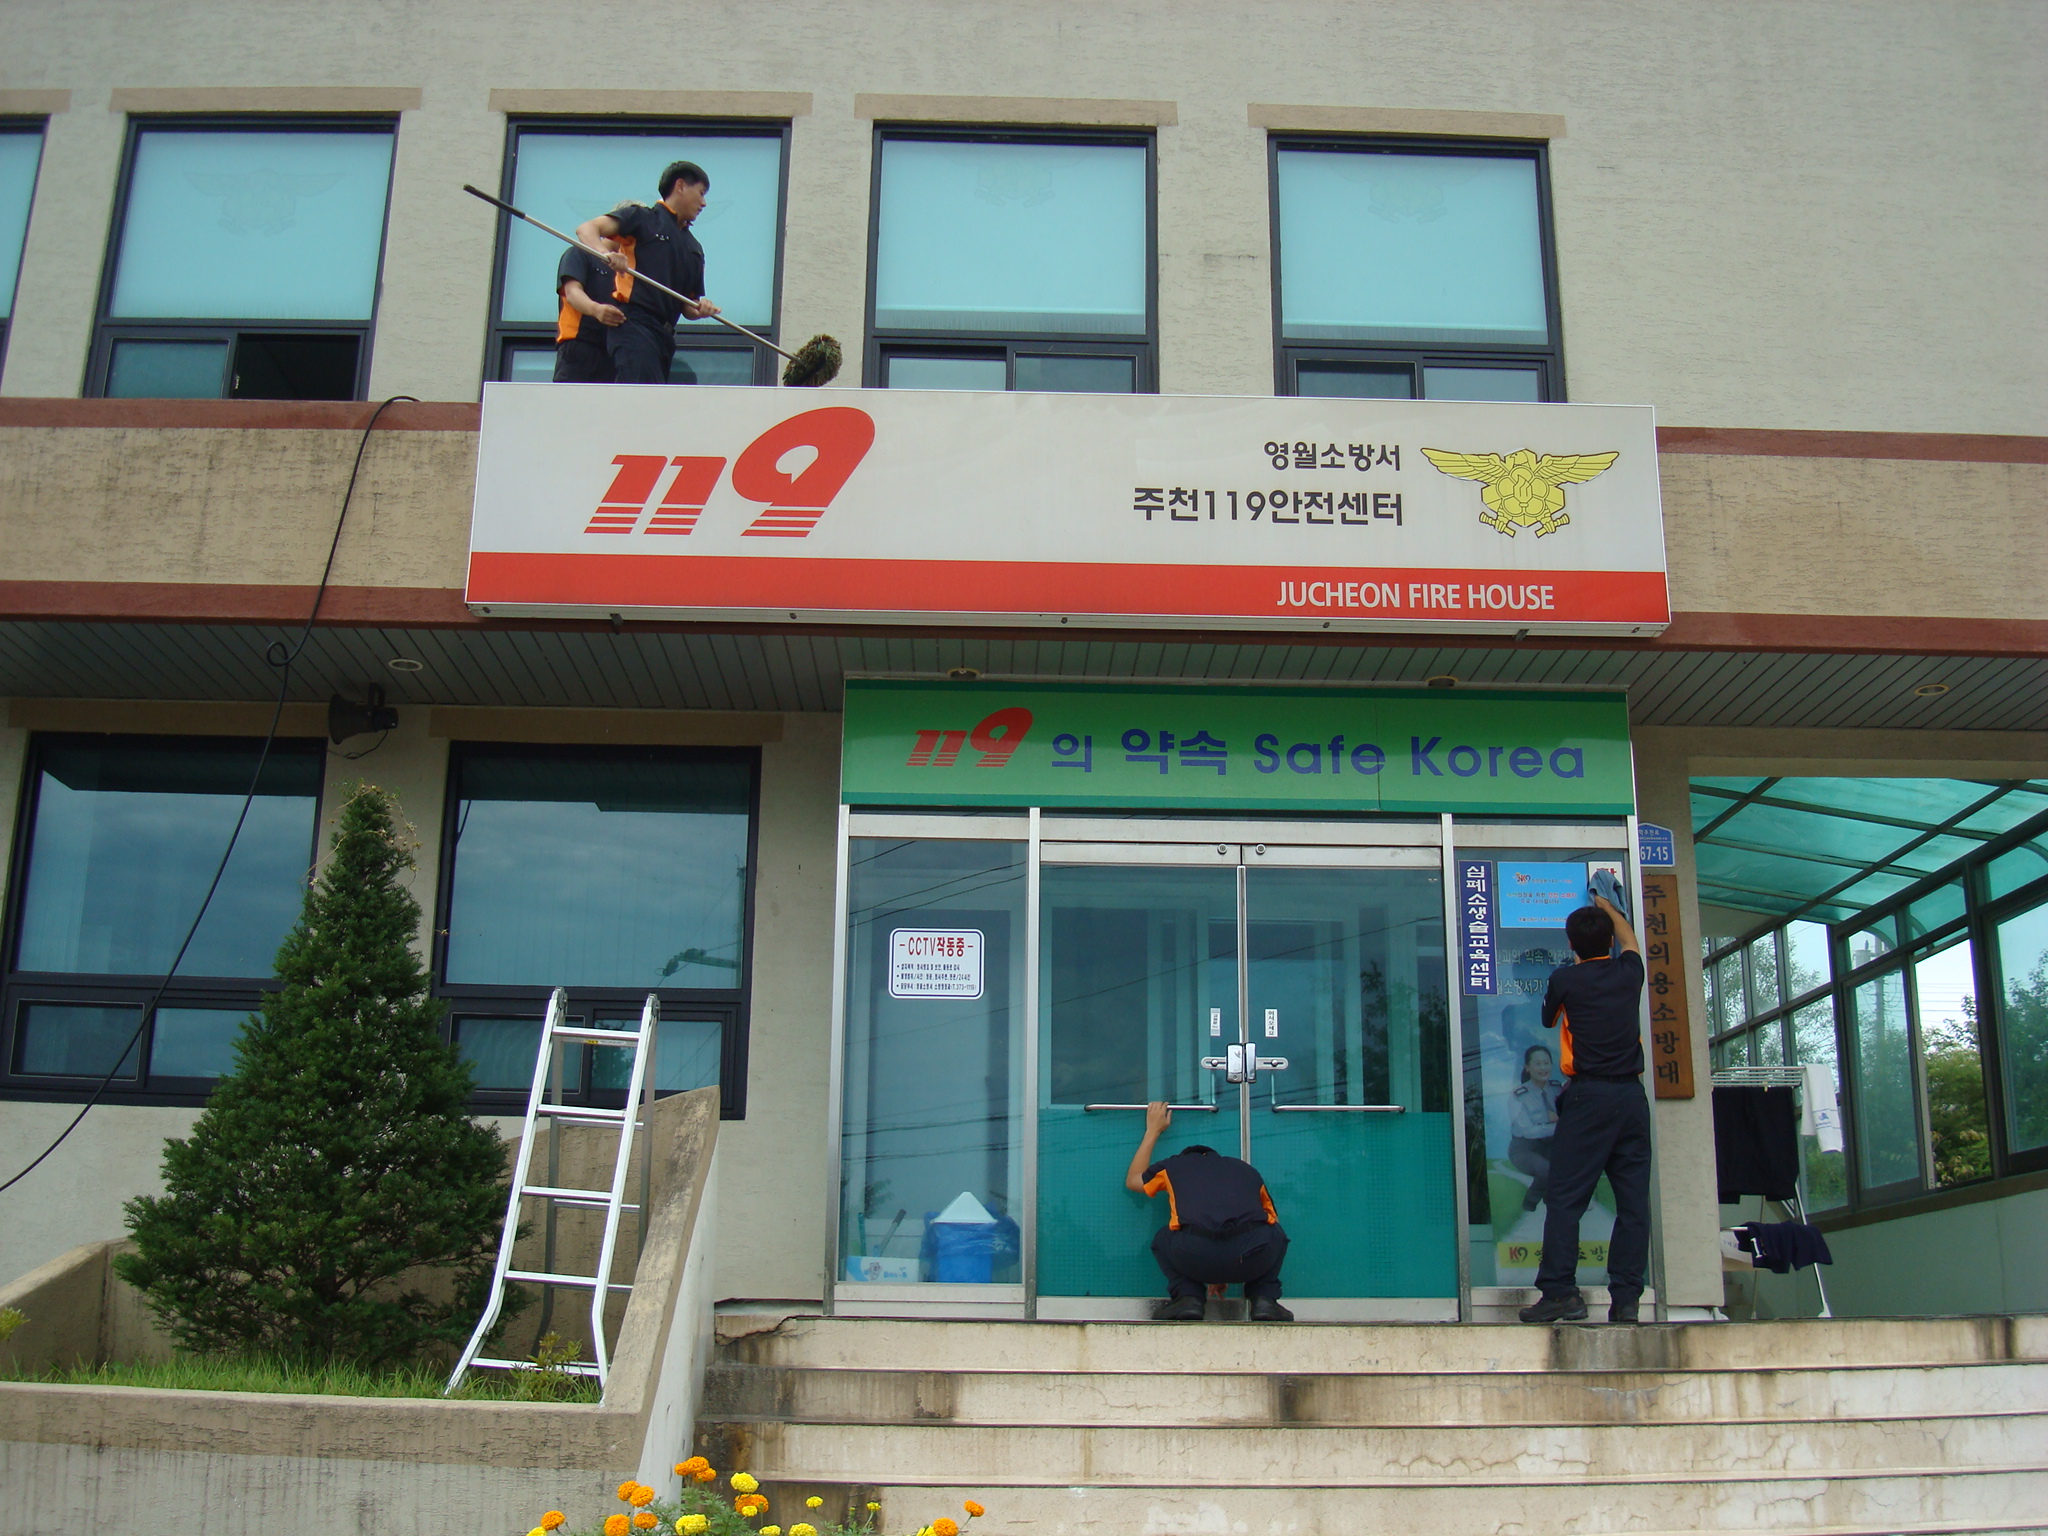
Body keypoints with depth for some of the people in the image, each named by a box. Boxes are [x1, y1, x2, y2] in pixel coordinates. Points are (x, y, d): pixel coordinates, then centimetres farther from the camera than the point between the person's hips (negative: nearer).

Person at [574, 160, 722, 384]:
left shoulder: (694, 248, 23)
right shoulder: (642, 218, 4)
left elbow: (687, 306, 25)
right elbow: (586, 229, -7)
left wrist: (701, 309, 1)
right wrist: (606, 253, -28)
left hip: (664, 334, 7)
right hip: (633, 324, -7)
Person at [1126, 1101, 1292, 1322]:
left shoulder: (1174, 1166, 30)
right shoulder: (1247, 1170, 34)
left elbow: (1132, 1181, 50)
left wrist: (1152, 1130, 62)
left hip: (1196, 1258, -1)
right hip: (1253, 1259, 1)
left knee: (1162, 1240, 34)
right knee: (1275, 1236, 36)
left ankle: (1188, 1297, 13)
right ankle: (1264, 1299, 17)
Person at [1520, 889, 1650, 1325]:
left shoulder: (1565, 979, -2)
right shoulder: (1629, 972, 8)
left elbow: (1547, 1020, 18)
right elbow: (1630, 940, 32)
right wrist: (1608, 907, 48)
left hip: (1588, 1095, -4)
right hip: (1632, 1096, 4)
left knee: (1565, 1198, -4)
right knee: (1633, 1199, 4)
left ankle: (1559, 1291, -10)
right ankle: (1626, 1298, 2)